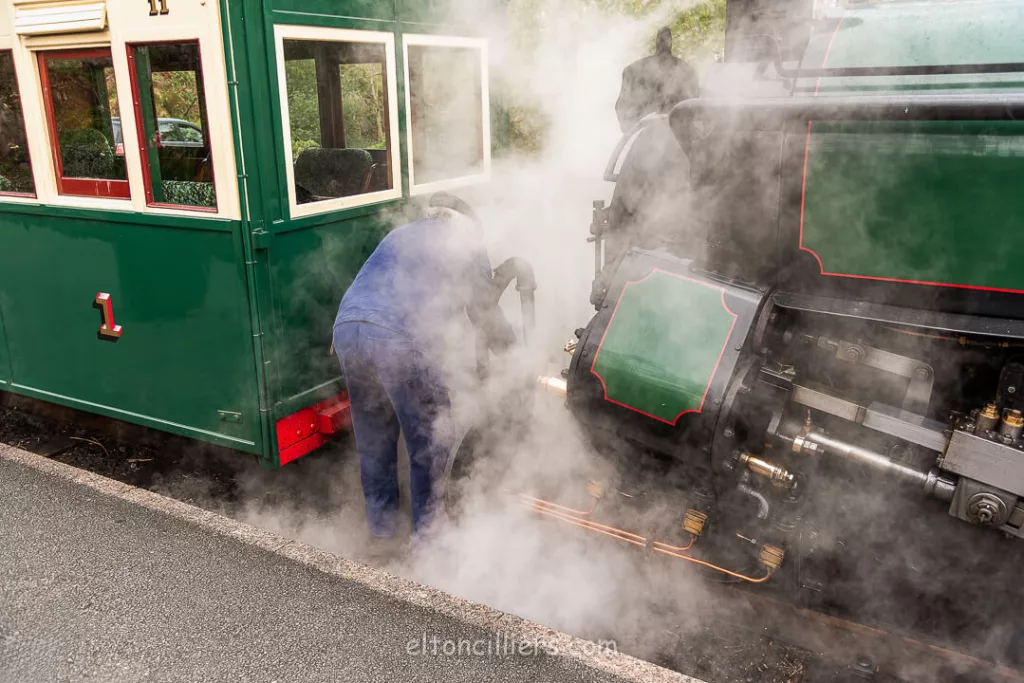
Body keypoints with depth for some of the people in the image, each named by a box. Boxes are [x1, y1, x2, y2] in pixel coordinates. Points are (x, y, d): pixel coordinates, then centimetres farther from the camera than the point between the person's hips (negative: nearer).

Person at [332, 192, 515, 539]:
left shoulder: (400, 235, 33)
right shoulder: (467, 245, 18)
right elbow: (484, 311, 20)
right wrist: (510, 346, 38)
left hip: (347, 328, 6)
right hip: (401, 339, -6)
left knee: (373, 436, 21)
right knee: (431, 442, 9)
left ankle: (381, 520, 34)